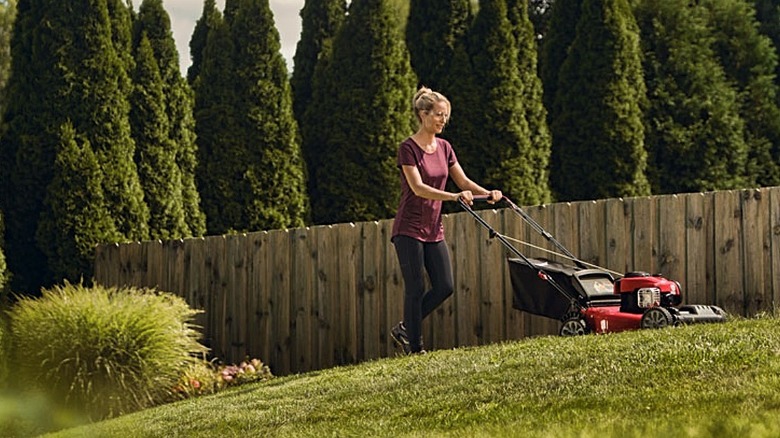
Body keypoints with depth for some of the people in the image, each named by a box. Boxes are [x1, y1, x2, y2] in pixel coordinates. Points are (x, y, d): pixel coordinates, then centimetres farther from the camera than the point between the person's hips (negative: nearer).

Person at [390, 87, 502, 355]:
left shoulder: (444, 147, 10)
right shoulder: (408, 148, -11)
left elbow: (463, 181, 10)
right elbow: (418, 188, -21)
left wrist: (487, 193, -8)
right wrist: (454, 197, -31)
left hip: (433, 230, 7)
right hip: (409, 229, -7)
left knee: (444, 287, 1)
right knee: (416, 289, -6)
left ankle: (404, 330, 17)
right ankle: (415, 347, 2)